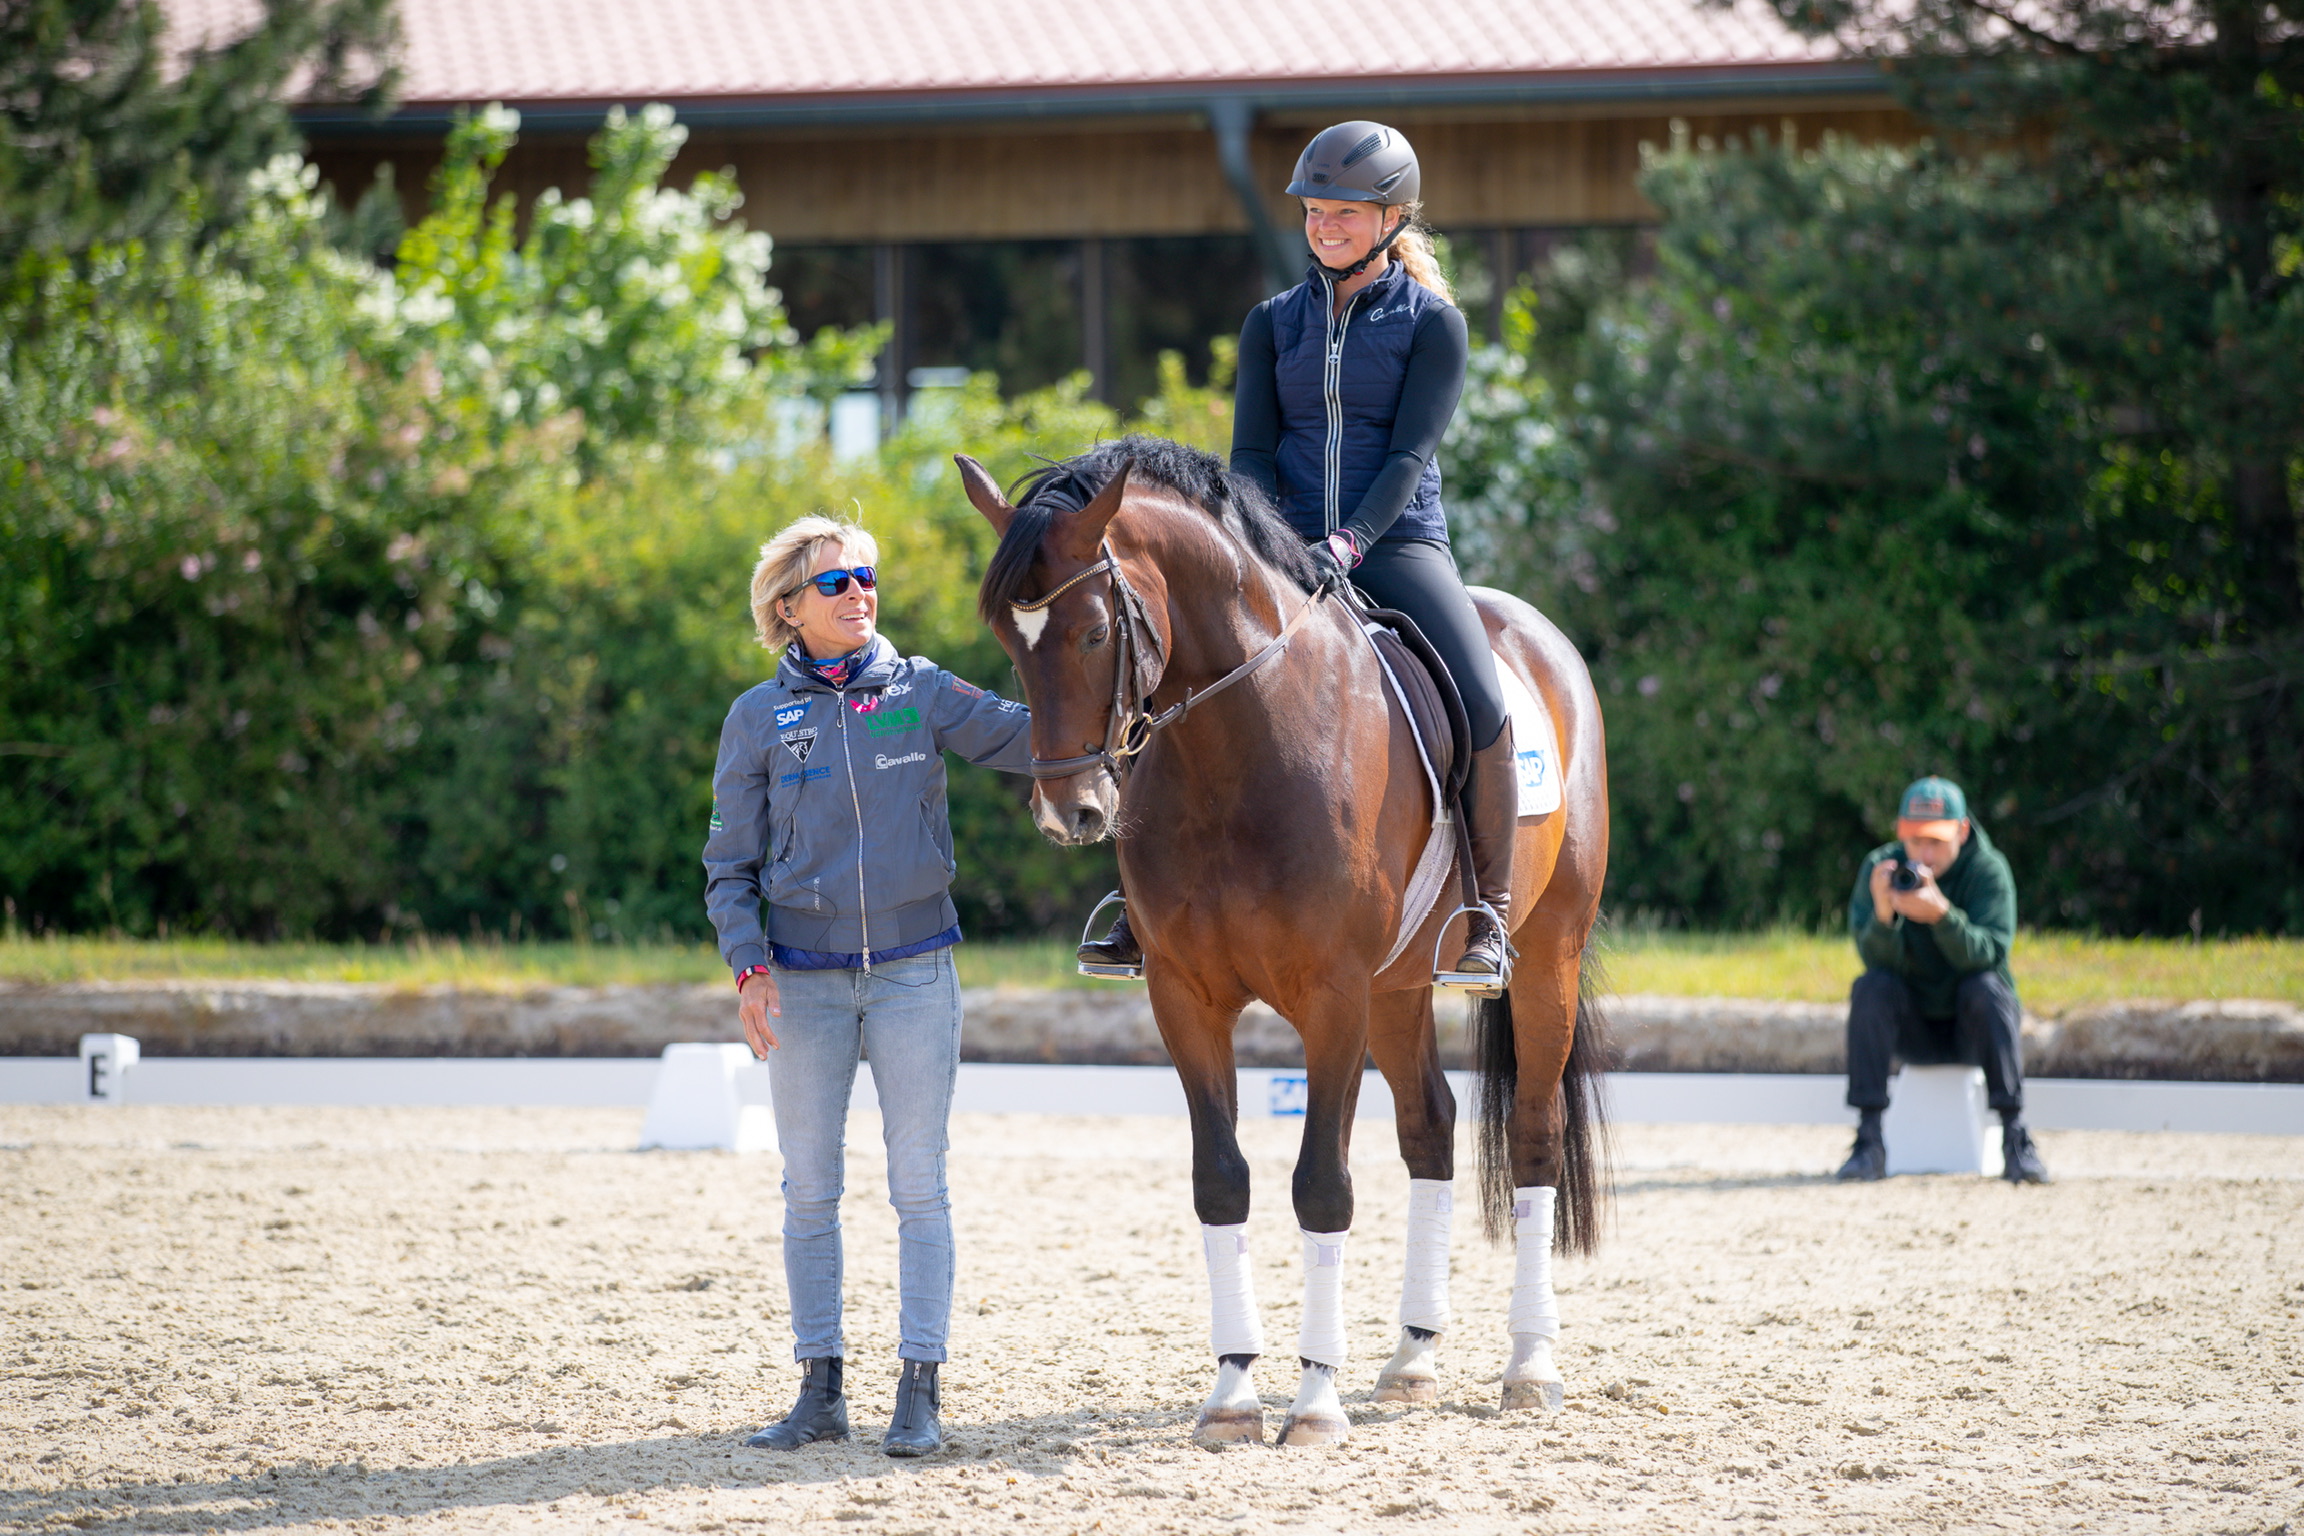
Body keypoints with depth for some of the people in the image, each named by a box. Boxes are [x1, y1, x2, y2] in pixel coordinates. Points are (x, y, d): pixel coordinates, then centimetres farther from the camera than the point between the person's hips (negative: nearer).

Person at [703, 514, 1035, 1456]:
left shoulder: (920, 692, 1)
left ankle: (920, 1393, 4)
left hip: (913, 970, -1)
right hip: (804, 979, 1)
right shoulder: (759, 718, 1)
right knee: (809, 1190, 6)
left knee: (918, 1184, 0)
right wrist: (749, 964, -8)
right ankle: (820, 1391, 14)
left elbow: (1026, 741, -7)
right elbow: (731, 860, 3)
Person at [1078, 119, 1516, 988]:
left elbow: (1410, 454, -8)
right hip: (1288, 549, 3)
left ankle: (1490, 915, -12)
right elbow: (1252, 450, 4)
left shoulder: (1433, 323, 3)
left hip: (1396, 546, -3)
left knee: (1482, 710, -26)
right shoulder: (1274, 323, 13)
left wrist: (1348, 544, -24)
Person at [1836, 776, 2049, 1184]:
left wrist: (1941, 915, -46)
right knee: (1871, 987, -26)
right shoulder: (1881, 867, -9)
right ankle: (1869, 1141, -26)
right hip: (1911, 1026, 2)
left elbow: (1986, 953, -28)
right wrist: (1884, 913, -39)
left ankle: (2015, 1138, -31)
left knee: (1987, 987, -31)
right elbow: (1876, 959, -19)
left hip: (1972, 1027, -1)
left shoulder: (1988, 870, -14)